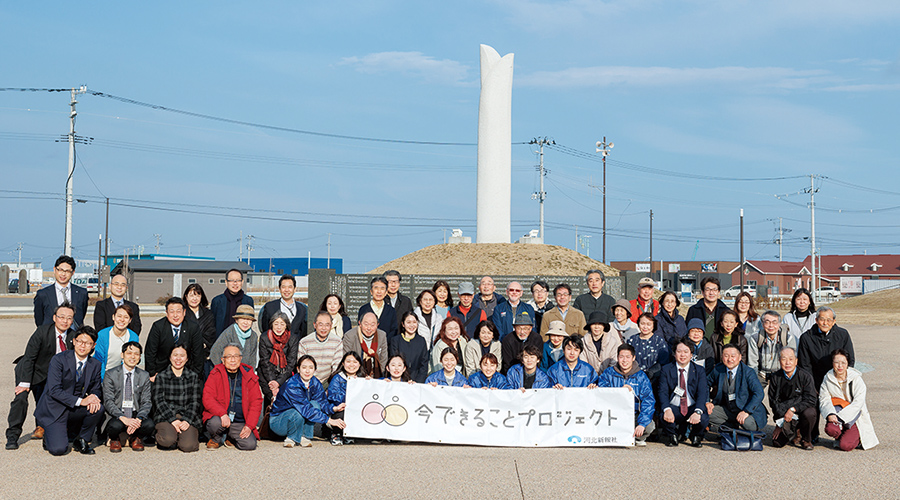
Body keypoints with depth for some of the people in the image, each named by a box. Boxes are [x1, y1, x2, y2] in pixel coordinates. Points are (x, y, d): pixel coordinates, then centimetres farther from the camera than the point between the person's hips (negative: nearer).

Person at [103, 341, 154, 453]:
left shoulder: (144, 376, 8)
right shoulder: (111, 374, -1)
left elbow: (147, 402, 1)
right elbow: (108, 401, -8)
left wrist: (138, 419, -20)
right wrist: (123, 418, -25)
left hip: (136, 415, 2)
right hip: (117, 416, -2)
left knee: (149, 424, -30)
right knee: (115, 425, -36)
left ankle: (136, 439, 6)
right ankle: (115, 439, 2)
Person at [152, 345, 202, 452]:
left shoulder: (193, 376, 12)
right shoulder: (161, 377, 7)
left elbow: (195, 402, 6)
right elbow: (159, 401, -1)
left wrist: (187, 420, -11)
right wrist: (173, 419, -15)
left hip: (188, 417, 1)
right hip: (165, 416, -1)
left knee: (188, 445, -26)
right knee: (168, 441, -32)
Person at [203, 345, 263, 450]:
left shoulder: (250, 376, 5)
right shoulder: (215, 375, -1)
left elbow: (256, 402, 5)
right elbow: (207, 399, -9)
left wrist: (249, 425, -7)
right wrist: (222, 414, -26)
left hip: (240, 423, 2)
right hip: (218, 417, -2)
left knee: (250, 444, -20)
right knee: (215, 423, -36)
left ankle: (230, 438, 16)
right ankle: (216, 439, 2)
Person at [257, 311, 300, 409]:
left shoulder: (294, 339, -2)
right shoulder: (264, 338, -2)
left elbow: (291, 364, -5)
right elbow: (265, 363, -5)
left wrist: (278, 382, -16)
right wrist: (272, 381, -17)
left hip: (285, 376, 0)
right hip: (266, 375, 0)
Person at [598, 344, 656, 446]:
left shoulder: (641, 376, 2)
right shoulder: (608, 373, 4)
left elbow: (648, 401, -8)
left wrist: (642, 424, -22)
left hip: (634, 416, 0)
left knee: (649, 426, -29)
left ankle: (639, 438, 8)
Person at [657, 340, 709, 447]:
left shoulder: (699, 371, 3)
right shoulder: (666, 370, 3)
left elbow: (703, 393, -11)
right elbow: (662, 392, -8)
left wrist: (698, 412, -31)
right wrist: (667, 409, -30)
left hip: (692, 408, 0)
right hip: (673, 408, 0)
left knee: (703, 418, -31)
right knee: (664, 416, -33)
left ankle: (696, 436, 7)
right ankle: (672, 436, 4)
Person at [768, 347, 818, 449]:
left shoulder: (805, 376, -9)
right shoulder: (775, 378, 0)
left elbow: (811, 400, -15)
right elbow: (773, 402, 2)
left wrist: (793, 409, -27)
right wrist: (780, 421, -10)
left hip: (800, 411, -2)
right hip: (783, 415, 2)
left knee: (808, 413, -37)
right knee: (777, 442, -17)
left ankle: (806, 440, -7)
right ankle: (794, 434, 19)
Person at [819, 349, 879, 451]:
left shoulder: (856, 379, -9)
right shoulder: (827, 379, 0)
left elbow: (858, 403, -16)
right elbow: (824, 400, -6)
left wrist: (840, 417, -26)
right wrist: (830, 414, -28)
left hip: (855, 417, -2)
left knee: (845, 445, -22)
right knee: (830, 429, -32)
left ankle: (857, 437, 12)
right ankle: (841, 437, 3)